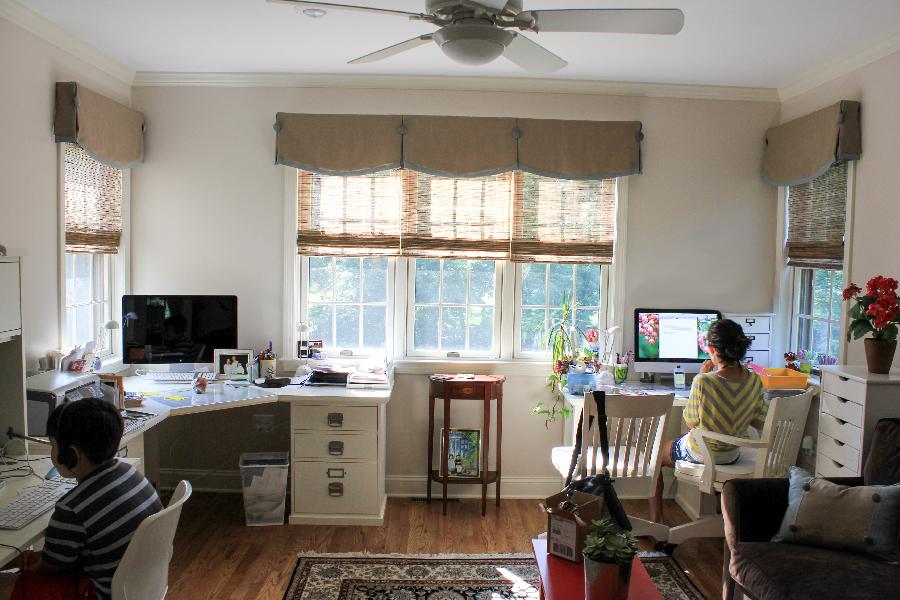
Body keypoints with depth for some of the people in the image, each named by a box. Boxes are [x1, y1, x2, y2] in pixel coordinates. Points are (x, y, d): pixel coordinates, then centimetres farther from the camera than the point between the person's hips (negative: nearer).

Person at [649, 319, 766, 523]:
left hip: (701, 455, -6)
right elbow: (760, 423, -2)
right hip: (732, 455, 6)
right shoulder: (754, 380, -14)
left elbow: (691, 422, -16)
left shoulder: (703, 382, -32)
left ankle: (655, 520, 26)